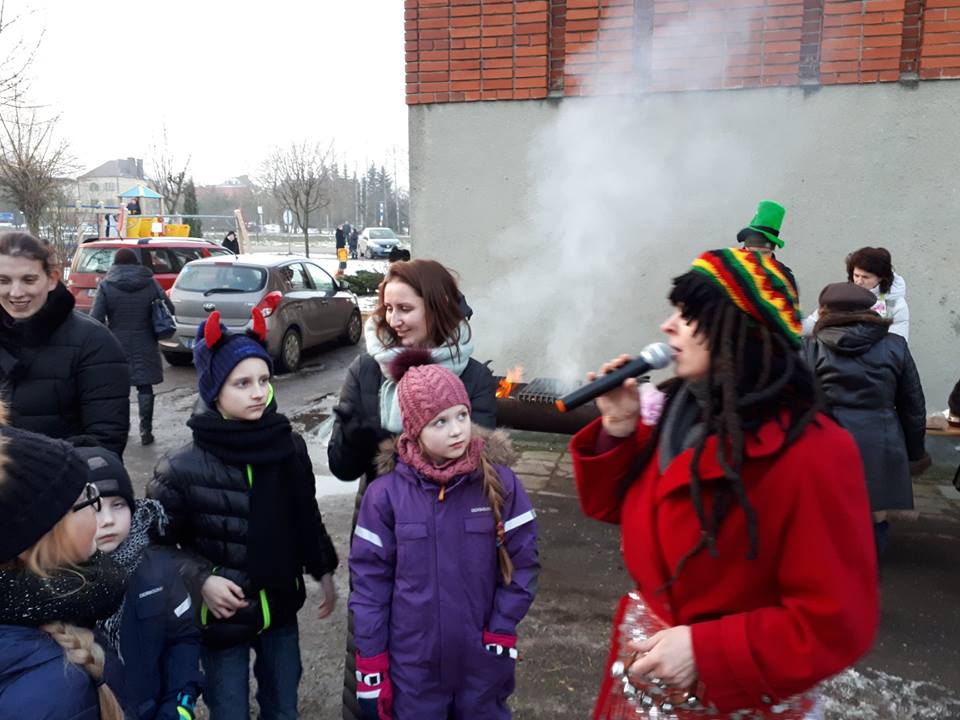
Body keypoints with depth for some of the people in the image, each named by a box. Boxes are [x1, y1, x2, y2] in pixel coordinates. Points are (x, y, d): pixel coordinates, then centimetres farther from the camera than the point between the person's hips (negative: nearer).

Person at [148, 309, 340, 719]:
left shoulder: (290, 446, -5)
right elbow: (157, 542, -7)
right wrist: (200, 580, -20)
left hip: (281, 609, 4)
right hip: (223, 616, -3)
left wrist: (323, 571, 11)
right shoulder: (184, 469, -17)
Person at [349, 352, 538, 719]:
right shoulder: (386, 493, -11)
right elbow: (369, 578, -6)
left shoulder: (499, 482, -9)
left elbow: (523, 561, -3)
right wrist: (370, 663, -4)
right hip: (412, 665, -1)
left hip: (483, 661, 1)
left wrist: (501, 631, -7)